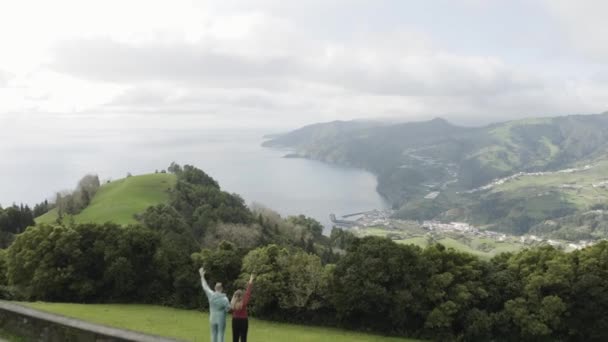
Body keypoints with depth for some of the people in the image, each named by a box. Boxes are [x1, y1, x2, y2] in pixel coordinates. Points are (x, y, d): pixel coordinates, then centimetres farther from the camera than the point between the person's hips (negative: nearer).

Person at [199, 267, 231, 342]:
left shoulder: (211, 295, -7)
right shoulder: (224, 298, -16)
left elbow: (205, 287, 4)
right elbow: (228, 309, -17)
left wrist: (202, 276, 12)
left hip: (212, 319, 4)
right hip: (221, 319, -4)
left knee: (213, 335, 12)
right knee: (220, 335, 0)